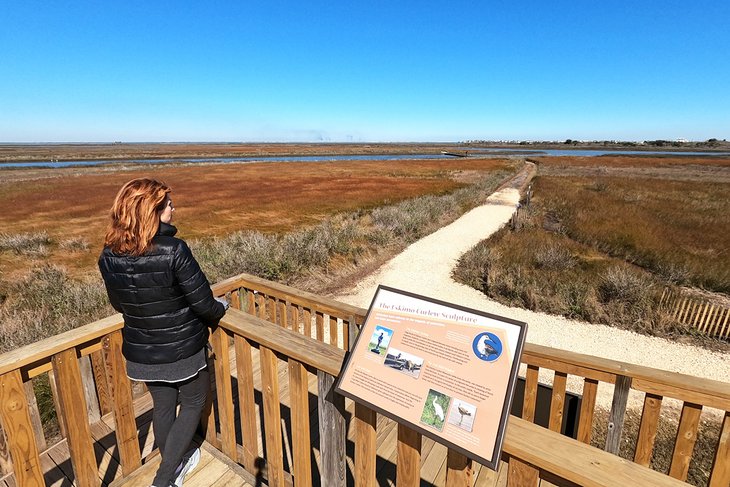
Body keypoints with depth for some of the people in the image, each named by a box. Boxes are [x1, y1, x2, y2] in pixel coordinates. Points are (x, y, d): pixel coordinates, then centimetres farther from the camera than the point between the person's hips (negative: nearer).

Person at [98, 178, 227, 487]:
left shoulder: (109, 258, -9)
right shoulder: (173, 250, -27)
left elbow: (118, 304, 6)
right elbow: (204, 304, -22)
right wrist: (220, 309, 0)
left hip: (141, 353, 5)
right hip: (182, 351, -5)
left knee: (162, 406, 24)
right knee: (193, 402, 20)